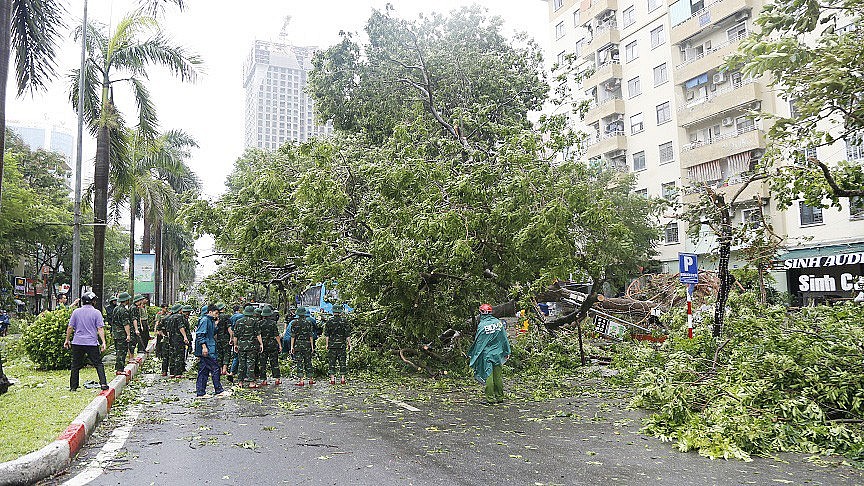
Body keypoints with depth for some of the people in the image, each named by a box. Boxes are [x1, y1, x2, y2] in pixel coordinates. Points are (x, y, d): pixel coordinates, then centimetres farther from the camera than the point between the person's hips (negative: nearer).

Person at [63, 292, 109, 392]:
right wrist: (103, 342, -8)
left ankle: (73, 386, 16)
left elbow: (70, 327, 6)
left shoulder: (76, 312, 4)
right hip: (92, 343, -2)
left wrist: (67, 340, 16)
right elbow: (100, 328, -8)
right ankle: (103, 383, -10)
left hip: (77, 343, 3)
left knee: (75, 365, 12)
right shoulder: (96, 312, -4)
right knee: (98, 364, 2)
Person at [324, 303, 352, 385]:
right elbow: (348, 334, -2)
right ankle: (343, 379, 5)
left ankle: (332, 379, 5)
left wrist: (327, 344, 7)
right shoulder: (344, 321, -2)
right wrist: (349, 344, 4)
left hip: (332, 345, 0)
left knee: (332, 363, 5)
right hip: (342, 345, 0)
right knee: (342, 362, 5)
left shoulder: (329, 321, -1)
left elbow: (326, 334, 0)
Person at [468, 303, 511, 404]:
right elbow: (504, 338, 8)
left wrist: (474, 355, 0)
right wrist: (507, 351, 16)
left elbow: (479, 342, -9)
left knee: (488, 376, 0)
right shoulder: (498, 322, 2)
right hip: (498, 354, 5)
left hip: (487, 354, -5)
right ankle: (500, 397, 17)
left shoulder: (482, 325, -13)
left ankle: (490, 398, 2)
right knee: (497, 376, 12)